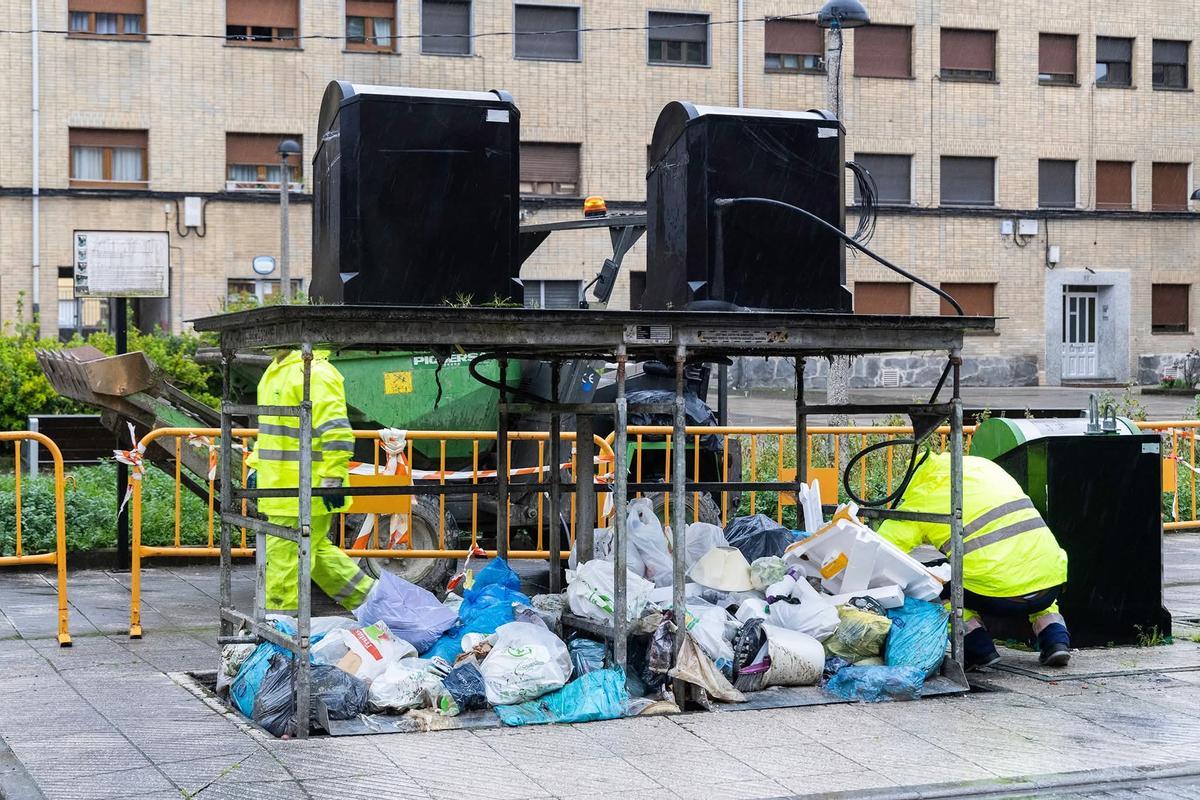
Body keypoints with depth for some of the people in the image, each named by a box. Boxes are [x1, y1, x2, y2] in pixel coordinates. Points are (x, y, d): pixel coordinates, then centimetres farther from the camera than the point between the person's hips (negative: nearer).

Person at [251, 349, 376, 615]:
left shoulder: (314, 373, -18)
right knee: (316, 549, 19)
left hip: (305, 490, -11)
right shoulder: (277, 369, 16)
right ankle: (367, 596, 30)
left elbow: (336, 431, -23)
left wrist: (332, 479, -25)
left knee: (285, 554, -4)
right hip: (283, 485, 11)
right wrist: (257, 466, 25)